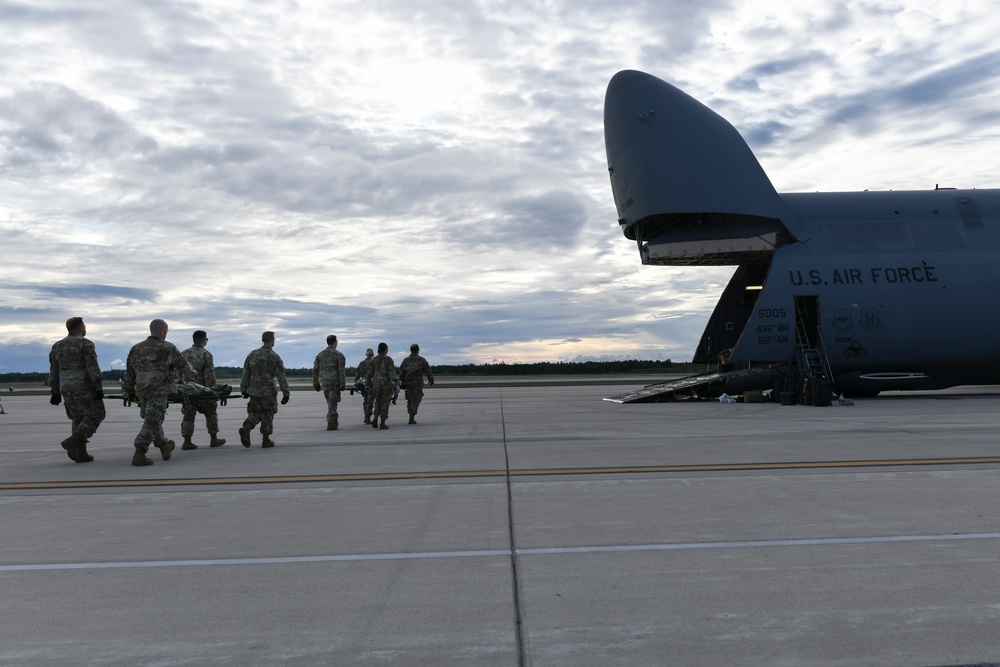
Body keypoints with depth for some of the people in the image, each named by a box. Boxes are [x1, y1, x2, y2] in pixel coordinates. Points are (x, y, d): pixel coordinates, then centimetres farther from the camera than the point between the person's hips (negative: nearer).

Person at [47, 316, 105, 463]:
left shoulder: (58, 346, 10)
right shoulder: (85, 344, -12)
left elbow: (54, 371, 11)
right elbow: (93, 368, -18)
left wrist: (56, 393, 15)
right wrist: (99, 389, -18)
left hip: (67, 389, 7)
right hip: (84, 388, -7)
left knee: (79, 420, 14)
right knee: (96, 415, 5)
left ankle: (81, 454, 9)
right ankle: (72, 441, -11)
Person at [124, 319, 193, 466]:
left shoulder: (136, 348, 11)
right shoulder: (168, 348, -5)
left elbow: (129, 372, 14)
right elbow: (183, 365, 5)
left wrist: (129, 390, 23)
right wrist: (190, 373, 26)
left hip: (142, 391, 6)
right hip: (159, 391, -6)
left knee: (152, 420, 20)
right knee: (152, 422, -6)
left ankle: (164, 446, 34)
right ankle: (139, 454, -13)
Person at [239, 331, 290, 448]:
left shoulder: (252, 354, 2)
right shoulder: (275, 357, -9)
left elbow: (246, 373, 5)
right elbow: (281, 377, -10)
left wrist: (244, 389, 12)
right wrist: (286, 393, -6)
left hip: (254, 390, 4)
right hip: (268, 391, -3)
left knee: (255, 412, 16)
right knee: (268, 414, 10)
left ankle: (246, 429, -10)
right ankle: (266, 440, 12)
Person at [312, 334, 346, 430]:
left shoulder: (320, 354, 9)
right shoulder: (339, 355, -4)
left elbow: (315, 370, 8)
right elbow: (341, 371, -10)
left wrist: (315, 383, 12)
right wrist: (342, 384, -8)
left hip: (324, 382, 4)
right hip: (334, 382, -4)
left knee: (330, 402, 17)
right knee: (332, 403, -3)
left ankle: (334, 421, 23)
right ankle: (331, 423, -7)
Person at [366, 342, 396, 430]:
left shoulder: (374, 360, 5)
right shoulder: (389, 359, -6)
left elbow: (370, 373, 7)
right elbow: (392, 372, -16)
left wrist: (368, 384, 17)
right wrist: (394, 383, -19)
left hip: (376, 383, 3)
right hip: (386, 383, -3)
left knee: (378, 401, 19)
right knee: (385, 403, 4)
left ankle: (375, 418, -2)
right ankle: (382, 424, 3)